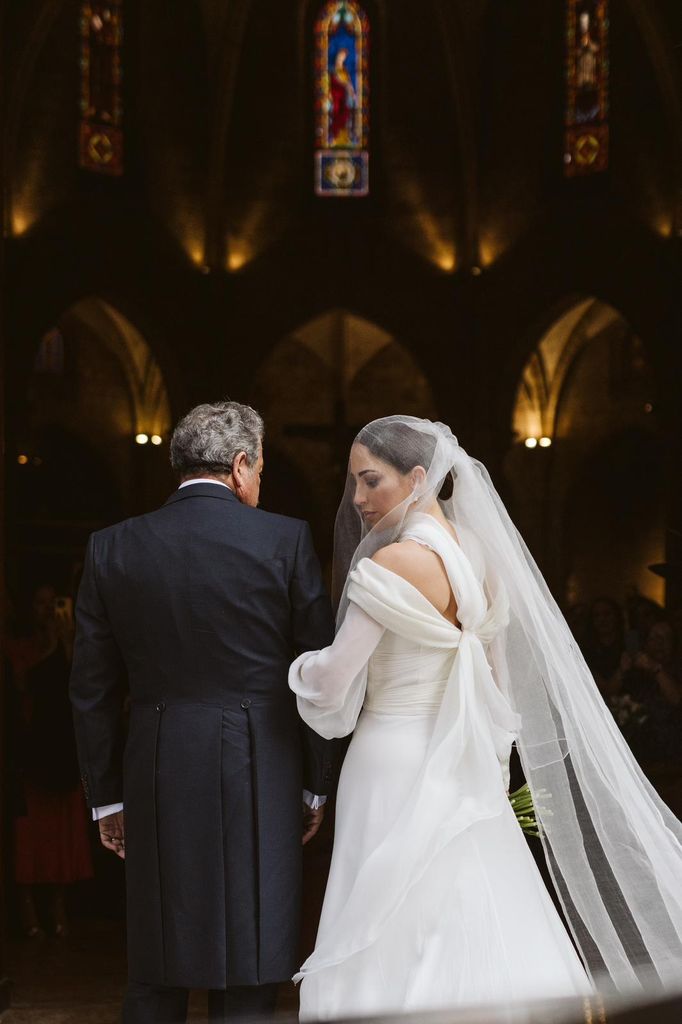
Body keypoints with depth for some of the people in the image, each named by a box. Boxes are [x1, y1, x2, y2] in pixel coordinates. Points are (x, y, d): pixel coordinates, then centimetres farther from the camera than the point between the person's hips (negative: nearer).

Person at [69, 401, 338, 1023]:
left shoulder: (113, 548, 4)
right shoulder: (284, 539, -3)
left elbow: (92, 690, 6)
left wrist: (107, 796, 15)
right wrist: (317, 784, 10)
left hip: (156, 783, 3)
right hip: (259, 779, -2)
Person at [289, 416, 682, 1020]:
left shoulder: (395, 562, -16)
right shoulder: (478, 553, 8)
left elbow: (332, 685, -15)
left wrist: (296, 666, 5)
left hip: (396, 767, -8)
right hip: (464, 772, 8)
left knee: (397, 959, -2)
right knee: (478, 938, 12)